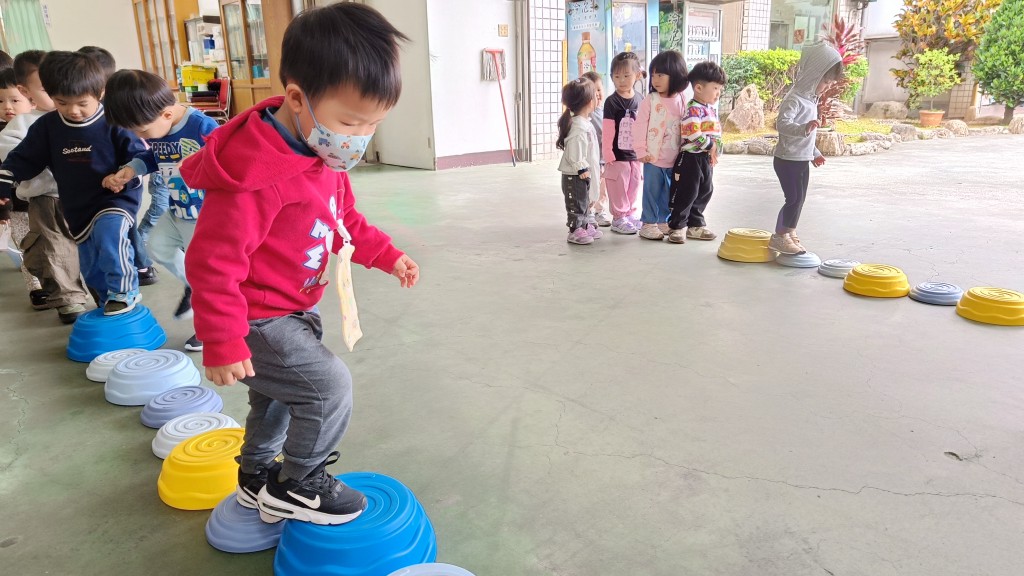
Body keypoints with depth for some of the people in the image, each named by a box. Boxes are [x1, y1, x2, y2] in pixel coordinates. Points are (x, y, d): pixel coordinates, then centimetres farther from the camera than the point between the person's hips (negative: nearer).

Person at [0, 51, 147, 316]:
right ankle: (108, 302, 38)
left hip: (117, 198, -5)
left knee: (109, 233, -36)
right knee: (91, 267, 13)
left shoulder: (114, 122, -13)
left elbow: (138, 155, -6)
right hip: (78, 208, 5)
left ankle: (124, 291, -16)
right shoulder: (47, 126, 0)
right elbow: (23, 159, 8)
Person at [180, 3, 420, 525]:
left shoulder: (327, 159, -3)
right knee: (328, 385, -13)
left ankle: (258, 477, 47)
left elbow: (345, 220, 14)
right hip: (257, 320, -9)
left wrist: (387, 256, 7)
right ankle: (300, 488, 9)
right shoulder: (255, 179, -33)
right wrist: (222, 344, -25)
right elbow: (212, 263, -29)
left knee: (279, 396, 24)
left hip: (295, 310, 10)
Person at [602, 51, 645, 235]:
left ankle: (630, 213, 29)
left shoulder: (640, 100, 5)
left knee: (634, 188, 15)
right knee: (618, 190, 1)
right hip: (618, 156, -5)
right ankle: (618, 218, 12)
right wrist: (608, 156, -14)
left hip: (636, 155, 5)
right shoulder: (612, 102, -10)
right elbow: (607, 132, -12)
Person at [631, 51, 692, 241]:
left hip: (675, 159, 3)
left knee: (669, 193, 13)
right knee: (652, 191, 3)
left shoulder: (685, 100, 0)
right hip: (652, 157, -3)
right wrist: (640, 150, -11)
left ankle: (664, 221, 27)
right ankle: (648, 223, 13)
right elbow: (640, 125, -8)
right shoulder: (650, 100, -8)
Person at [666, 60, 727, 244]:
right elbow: (693, 134, -26)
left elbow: (718, 132, 20)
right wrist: (711, 146, -18)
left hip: (707, 158, 10)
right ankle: (677, 227, 5)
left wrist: (716, 149, 4)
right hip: (691, 157, -9)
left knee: (704, 193, 15)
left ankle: (695, 225, 26)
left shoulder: (712, 109, 15)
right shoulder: (693, 109, -16)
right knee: (686, 193, -5)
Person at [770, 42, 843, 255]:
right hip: (788, 159, -10)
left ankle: (789, 233, 26)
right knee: (794, 198, -8)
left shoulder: (810, 98, 14)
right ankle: (779, 237, 1)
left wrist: (814, 153, 30)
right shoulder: (794, 99, -18)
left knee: (799, 198, 14)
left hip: (803, 159, 10)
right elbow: (782, 123, -33)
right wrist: (804, 128, -48)